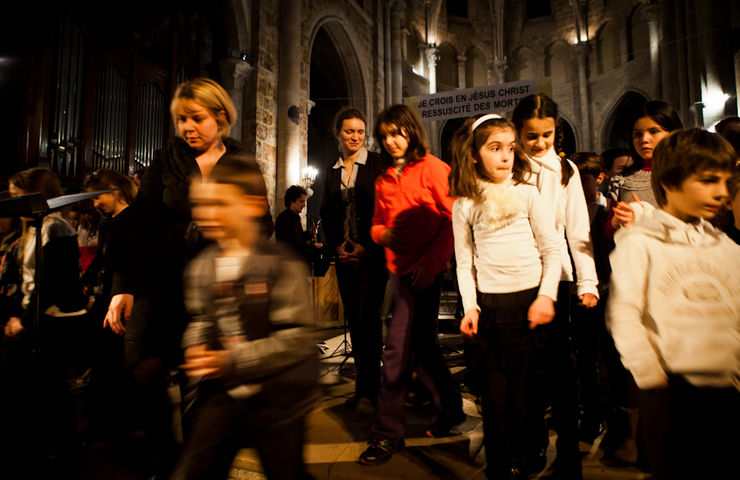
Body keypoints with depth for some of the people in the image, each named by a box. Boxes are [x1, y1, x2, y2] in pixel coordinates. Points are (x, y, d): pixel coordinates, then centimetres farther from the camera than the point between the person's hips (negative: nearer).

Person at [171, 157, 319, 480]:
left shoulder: (282, 265, -17)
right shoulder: (199, 267, 2)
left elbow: (295, 339, -19)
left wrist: (232, 360, -22)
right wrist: (196, 349, -5)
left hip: (277, 396, -4)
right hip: (222, 393, 4)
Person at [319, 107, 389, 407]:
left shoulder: (377, 164, -1)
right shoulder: (332, 172, 14)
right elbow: (327, 215, 14)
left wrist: (366, 247, -13)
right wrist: (336, 246, -1)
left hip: (372, 252, -5)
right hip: (345, 255, 5)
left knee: (367, 316, -8)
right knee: (354, 320, 8)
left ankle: (369, 387, 7)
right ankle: (363, 386, 19)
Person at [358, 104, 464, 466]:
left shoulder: (432, 167, -3)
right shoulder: (383, 181, 15)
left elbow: (453, 219, -9)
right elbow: (378, 224, 19)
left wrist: (429, 263, -16)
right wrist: (381, 234, -5)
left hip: (426, 270, -7)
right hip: (399, 269, 7)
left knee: (398, 347, -8)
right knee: (420, 344, 15)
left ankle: (387, 432, 6)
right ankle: (451, 408, 35)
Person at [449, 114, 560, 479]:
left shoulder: (526, 193, 3)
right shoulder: (464, 205, 3)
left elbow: (552, 248, 4)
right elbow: (464, 261, 4)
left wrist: (546, 296, -5)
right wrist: (469, 306, -4)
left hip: (531, 297, 1)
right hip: (490, 302, 0)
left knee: (525, 382, 8)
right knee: (496, 384, 6)